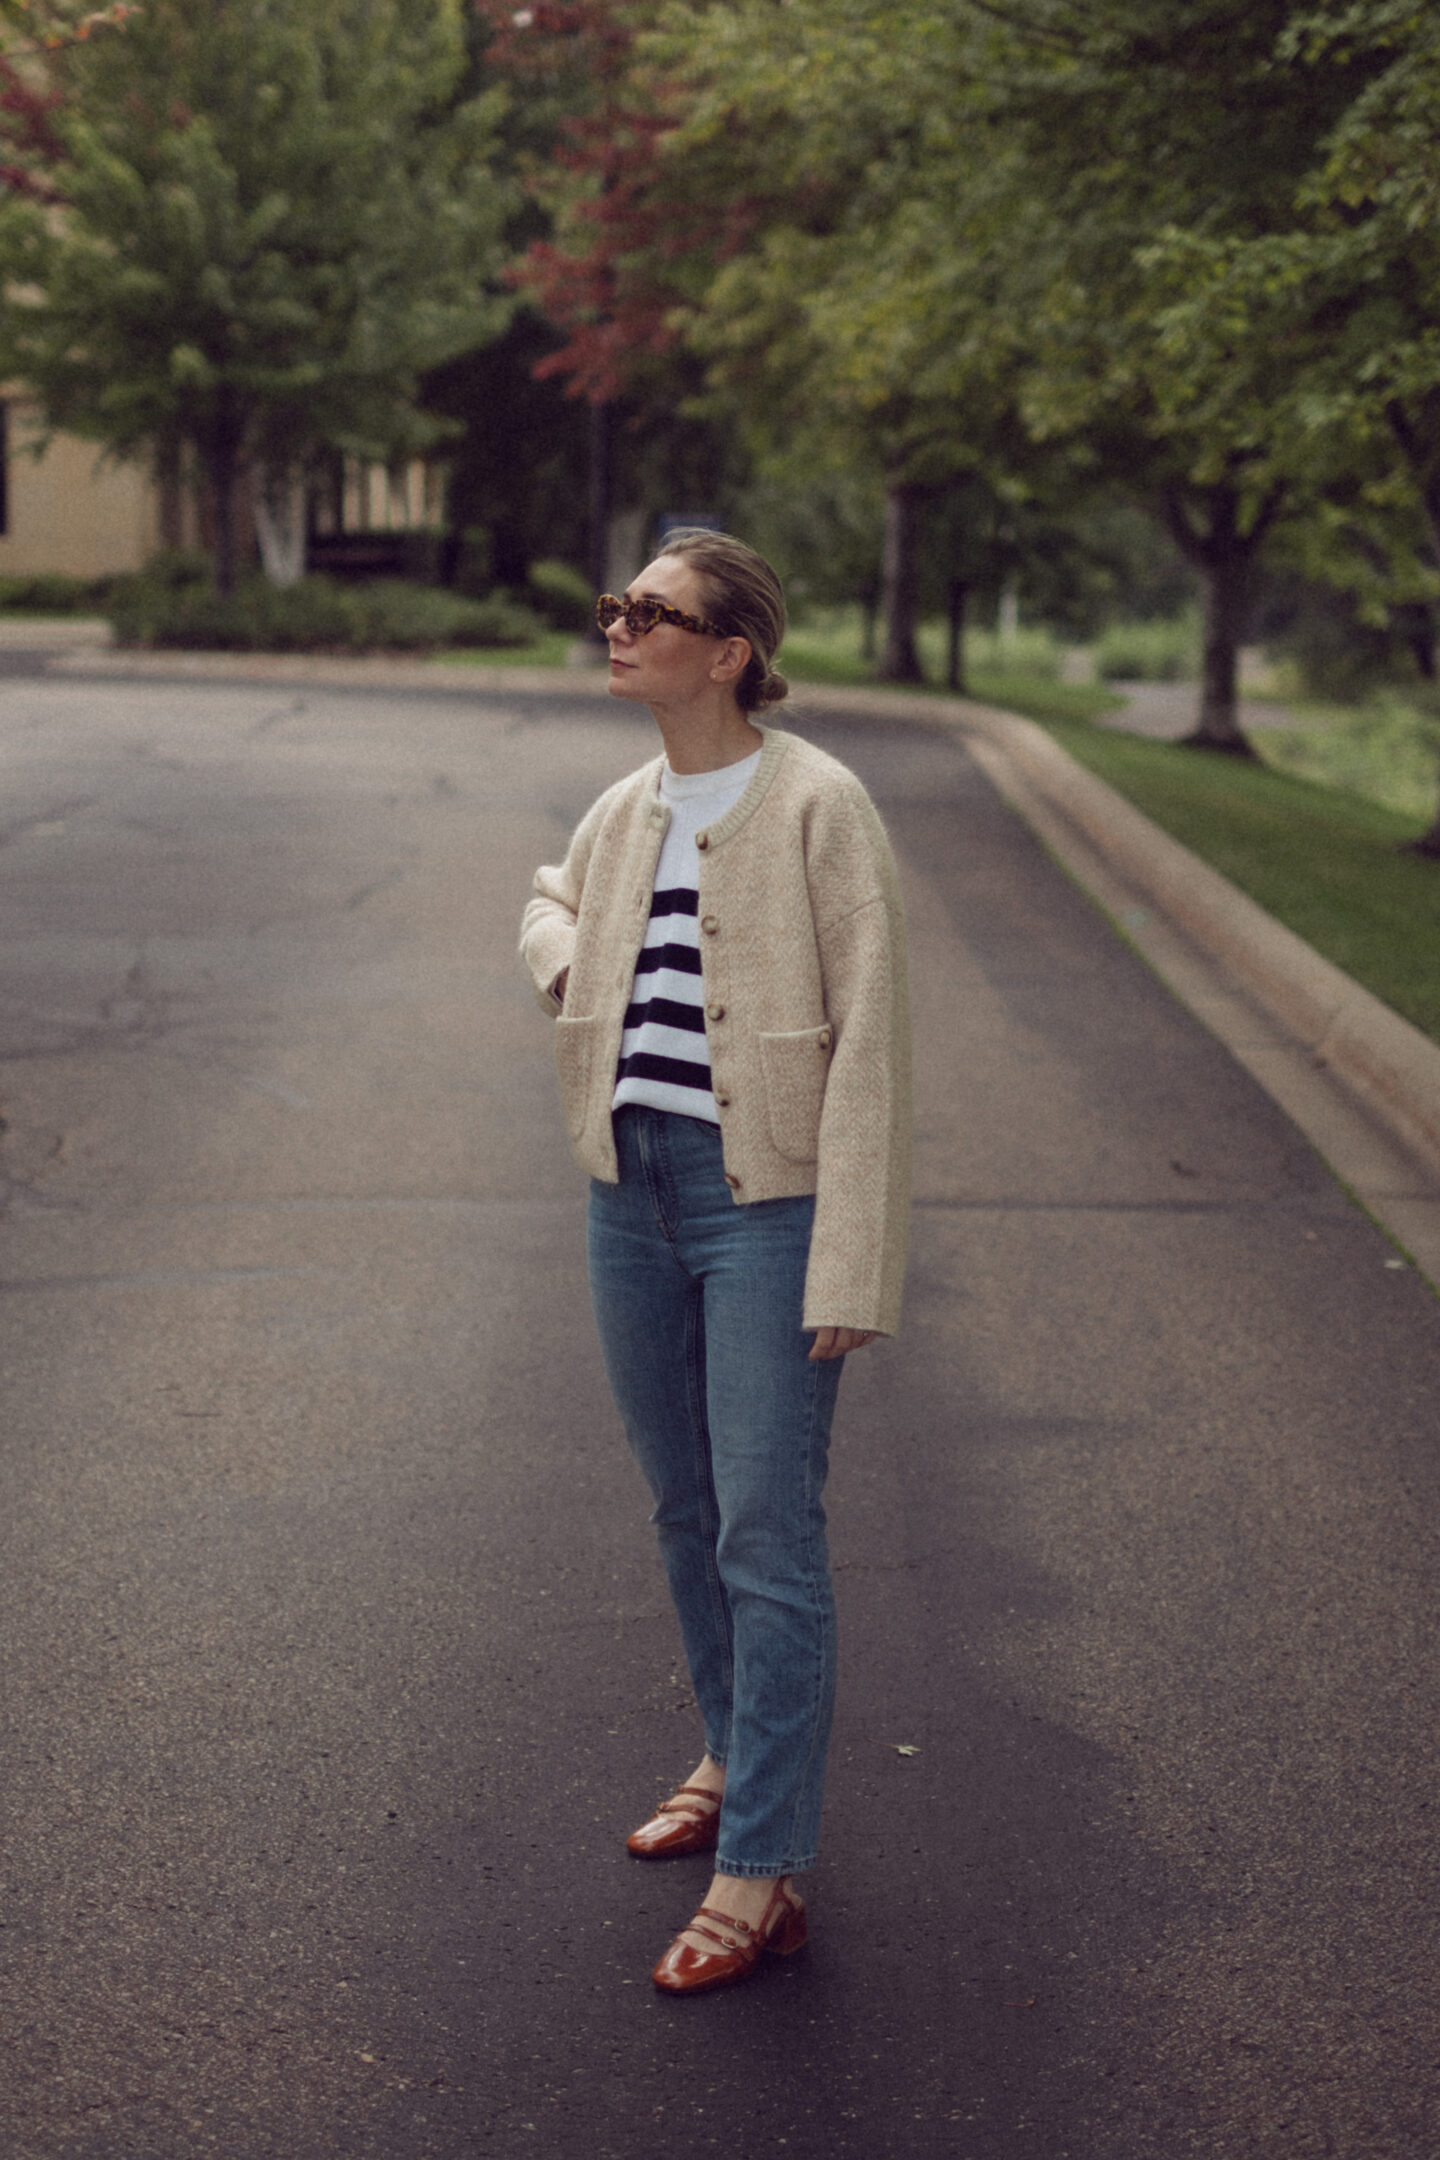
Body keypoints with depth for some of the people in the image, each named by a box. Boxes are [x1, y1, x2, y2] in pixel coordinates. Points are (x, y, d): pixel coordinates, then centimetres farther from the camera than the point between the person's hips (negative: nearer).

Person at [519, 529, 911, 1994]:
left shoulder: (815, 805, -12)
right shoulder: (625, 809, 8)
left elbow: (869, 1038, -14)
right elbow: (552, 894, 33)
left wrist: (852, 1268, -18)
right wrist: (564, 966, 8)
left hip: (765, 1201, -7)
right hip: (632, 1192, 7)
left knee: (768, 1535, -5)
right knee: (687, 1515, 18)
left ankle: (759, 1874, 0)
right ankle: (737, 1759, 37)